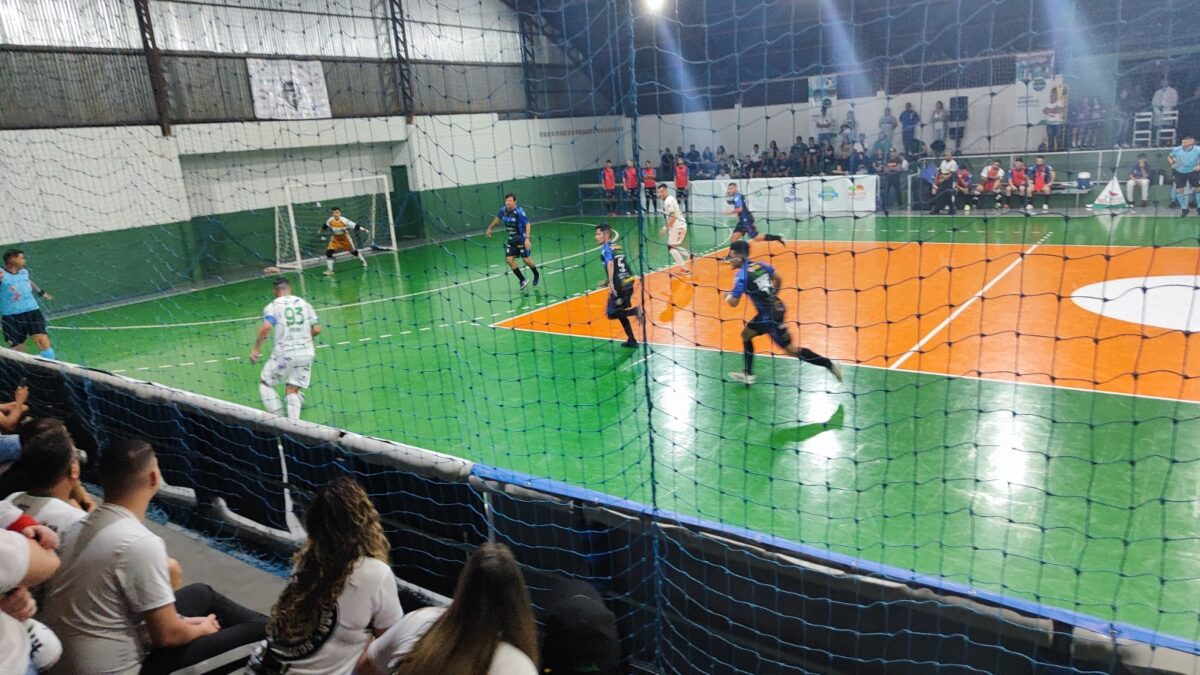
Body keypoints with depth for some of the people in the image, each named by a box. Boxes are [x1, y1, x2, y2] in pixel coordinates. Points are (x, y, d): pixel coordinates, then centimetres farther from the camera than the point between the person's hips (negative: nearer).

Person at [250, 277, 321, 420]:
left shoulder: (273, 306, -3)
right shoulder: (304, 303, 8)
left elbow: (266, 327, -20)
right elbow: (317, 329, 7)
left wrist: (256, 347, -11)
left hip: (284, 353, -4)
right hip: (306, 353, 4)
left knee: (265, 383, 17)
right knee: (292, 390, 13)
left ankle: (277, 417, 7)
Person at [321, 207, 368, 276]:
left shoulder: (344, 221, -29)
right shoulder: (330, 220, -18)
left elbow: (355, 225, -31)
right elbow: (325, 226, 5)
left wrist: (362, 229, -45)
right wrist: (321, 231, 22)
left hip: (345, 238, -2)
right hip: (335, 239, 2)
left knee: (354, 251, 11)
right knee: (329, 252, -13)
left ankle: (364, 261, 37)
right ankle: (329, 270, -3)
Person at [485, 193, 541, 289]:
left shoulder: (519, 211, -21)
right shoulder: (503, 210, -3)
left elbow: (528, 224, -23)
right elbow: (498, 218, 18)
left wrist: (527, 238, -33)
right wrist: (489, 228, 26)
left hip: (522, 239, -5)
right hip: (511, 239, 5)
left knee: (525, 259, 0)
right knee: (509, 259, -7)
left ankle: (536, 274, 31)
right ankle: (523, 280, 4)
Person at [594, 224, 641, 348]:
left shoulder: (606, 248, -7)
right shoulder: (617, 247, 17)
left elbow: (610, 264, -25)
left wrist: (610, 283, -30)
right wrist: (608, 281, 30)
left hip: (619, 285, -8)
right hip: (628, 282, 8)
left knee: (612, 313, 0)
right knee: (620, 313, 19)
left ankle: (634, 311, -19)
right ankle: (632, 340, 17)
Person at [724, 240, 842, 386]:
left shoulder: (741, 275, -19)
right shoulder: (760, 265, 4)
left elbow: (733, 303, -18)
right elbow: (778, 279, 17)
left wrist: (727, 296, 5)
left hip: (770, 316, -9)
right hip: (775, 308, 9)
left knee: (792, 350, 1)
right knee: (746, 334, 20)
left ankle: (829, 364, 8)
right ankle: (748, 374, 25)